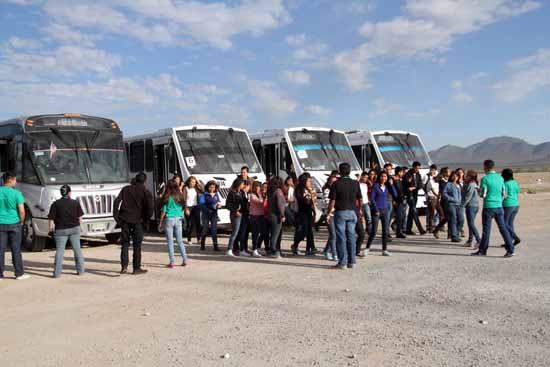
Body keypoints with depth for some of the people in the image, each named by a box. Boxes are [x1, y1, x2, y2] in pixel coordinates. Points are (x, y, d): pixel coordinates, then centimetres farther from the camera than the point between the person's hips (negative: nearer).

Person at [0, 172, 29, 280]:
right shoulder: (16, 193, -9)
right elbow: (21, 211, -11)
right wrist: (21, 222, 6)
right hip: (14, 224, -2)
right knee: (16, 249, 5)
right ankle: (19, 273, 11)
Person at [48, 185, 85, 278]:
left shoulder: (56, 204, -4)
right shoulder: (75, 203, 1)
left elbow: (51, 218, -6)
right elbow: (80, 217, 2)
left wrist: (51, 227, 7)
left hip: (61, 230, -1)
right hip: (74, 228, 2)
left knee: (59, 251, 3)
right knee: (77, 250, 11)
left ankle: (57, 273, -1)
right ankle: (80, 270, 14)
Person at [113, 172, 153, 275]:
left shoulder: (126, 189, 10)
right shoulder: (146, 192, -1)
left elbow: (116, 202, 2)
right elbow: (150, 208, -10)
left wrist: (116, 217, 4)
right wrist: (146, 220, 2)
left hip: (124, 220, 3)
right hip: (137, 221, -3)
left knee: (125, 244, 12)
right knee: (137, 246, 5)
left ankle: (124, 267, 6)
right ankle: (136, 268, 8)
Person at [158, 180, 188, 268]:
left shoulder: (167, 197, -7)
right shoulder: (180, 196, 3)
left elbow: (163, 211, -5)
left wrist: (160, 223, 1)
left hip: (169, 219, -4)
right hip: (179, 219, 4)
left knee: (170, 242, 3)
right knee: (180, 241, 12)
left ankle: (172, 262, 2)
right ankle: (185, 260, 13)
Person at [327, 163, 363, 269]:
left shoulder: (336, 184, -10)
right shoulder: (355, 183, 2)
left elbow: (332, 201, -12)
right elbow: (360, 200, 8)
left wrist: (328, 213, -2)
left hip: (340, 213, -4)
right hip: (352, 212, 4)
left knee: (341, 238, 0)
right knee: (351, 236, 9)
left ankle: (342, 262, 2)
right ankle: (352, 261, 14)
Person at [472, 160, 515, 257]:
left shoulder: (485, 179, -10)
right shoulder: (500, 178, 8)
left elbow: (482, 194, -11)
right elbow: (504, 193, 12)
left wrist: (478, 190, 9)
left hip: (488, 207, -5)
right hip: (499, 207, 5)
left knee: (486, 229, 2)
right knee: (503, 228, 7)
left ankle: (482, 250, 11)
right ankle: (511, 249, 3)